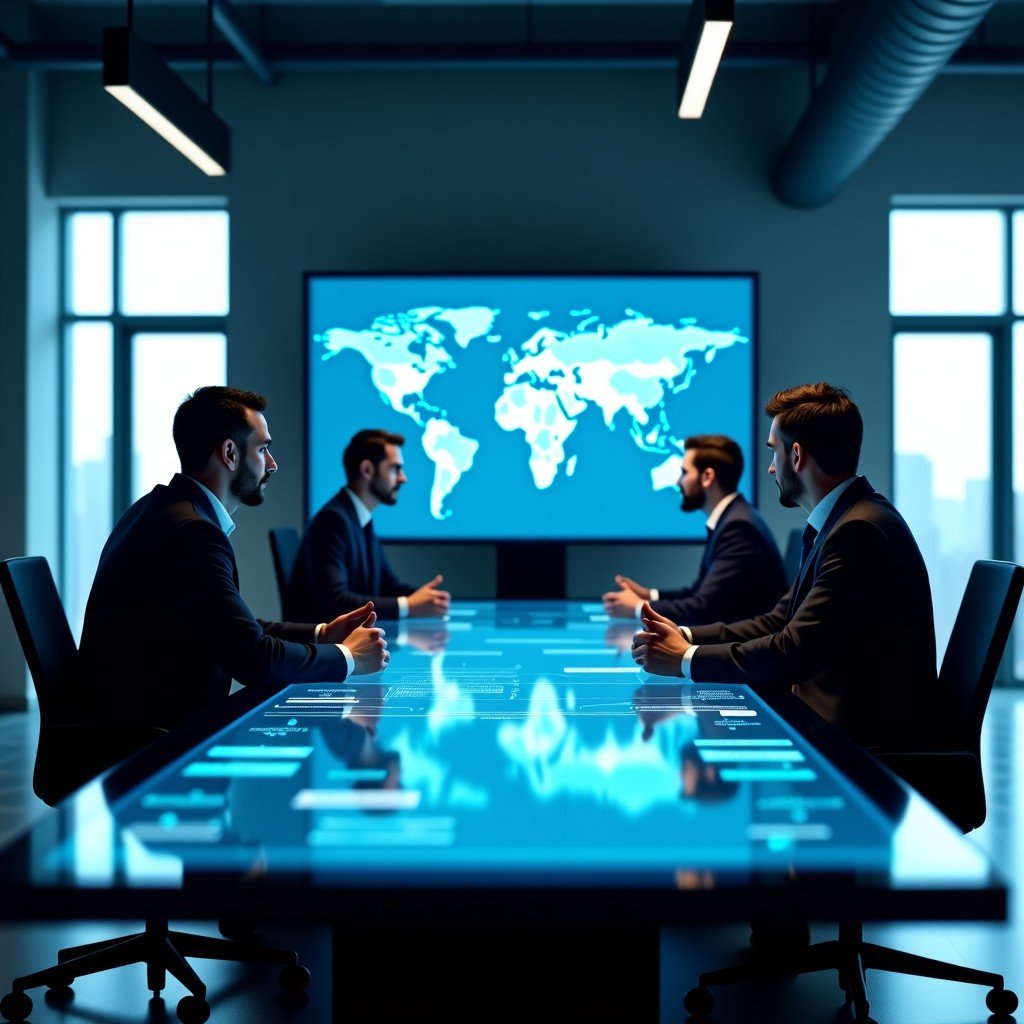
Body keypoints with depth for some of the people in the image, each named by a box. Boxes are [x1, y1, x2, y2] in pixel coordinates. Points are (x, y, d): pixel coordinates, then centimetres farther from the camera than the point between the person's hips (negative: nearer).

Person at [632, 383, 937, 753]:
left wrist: (686, 658, -14)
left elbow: (794, 651, -24)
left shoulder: (860, 531, -20)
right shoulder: (845, 520, 13)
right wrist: (685, 636, 3)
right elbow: (780, 621, 16)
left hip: (868, 735, -9)